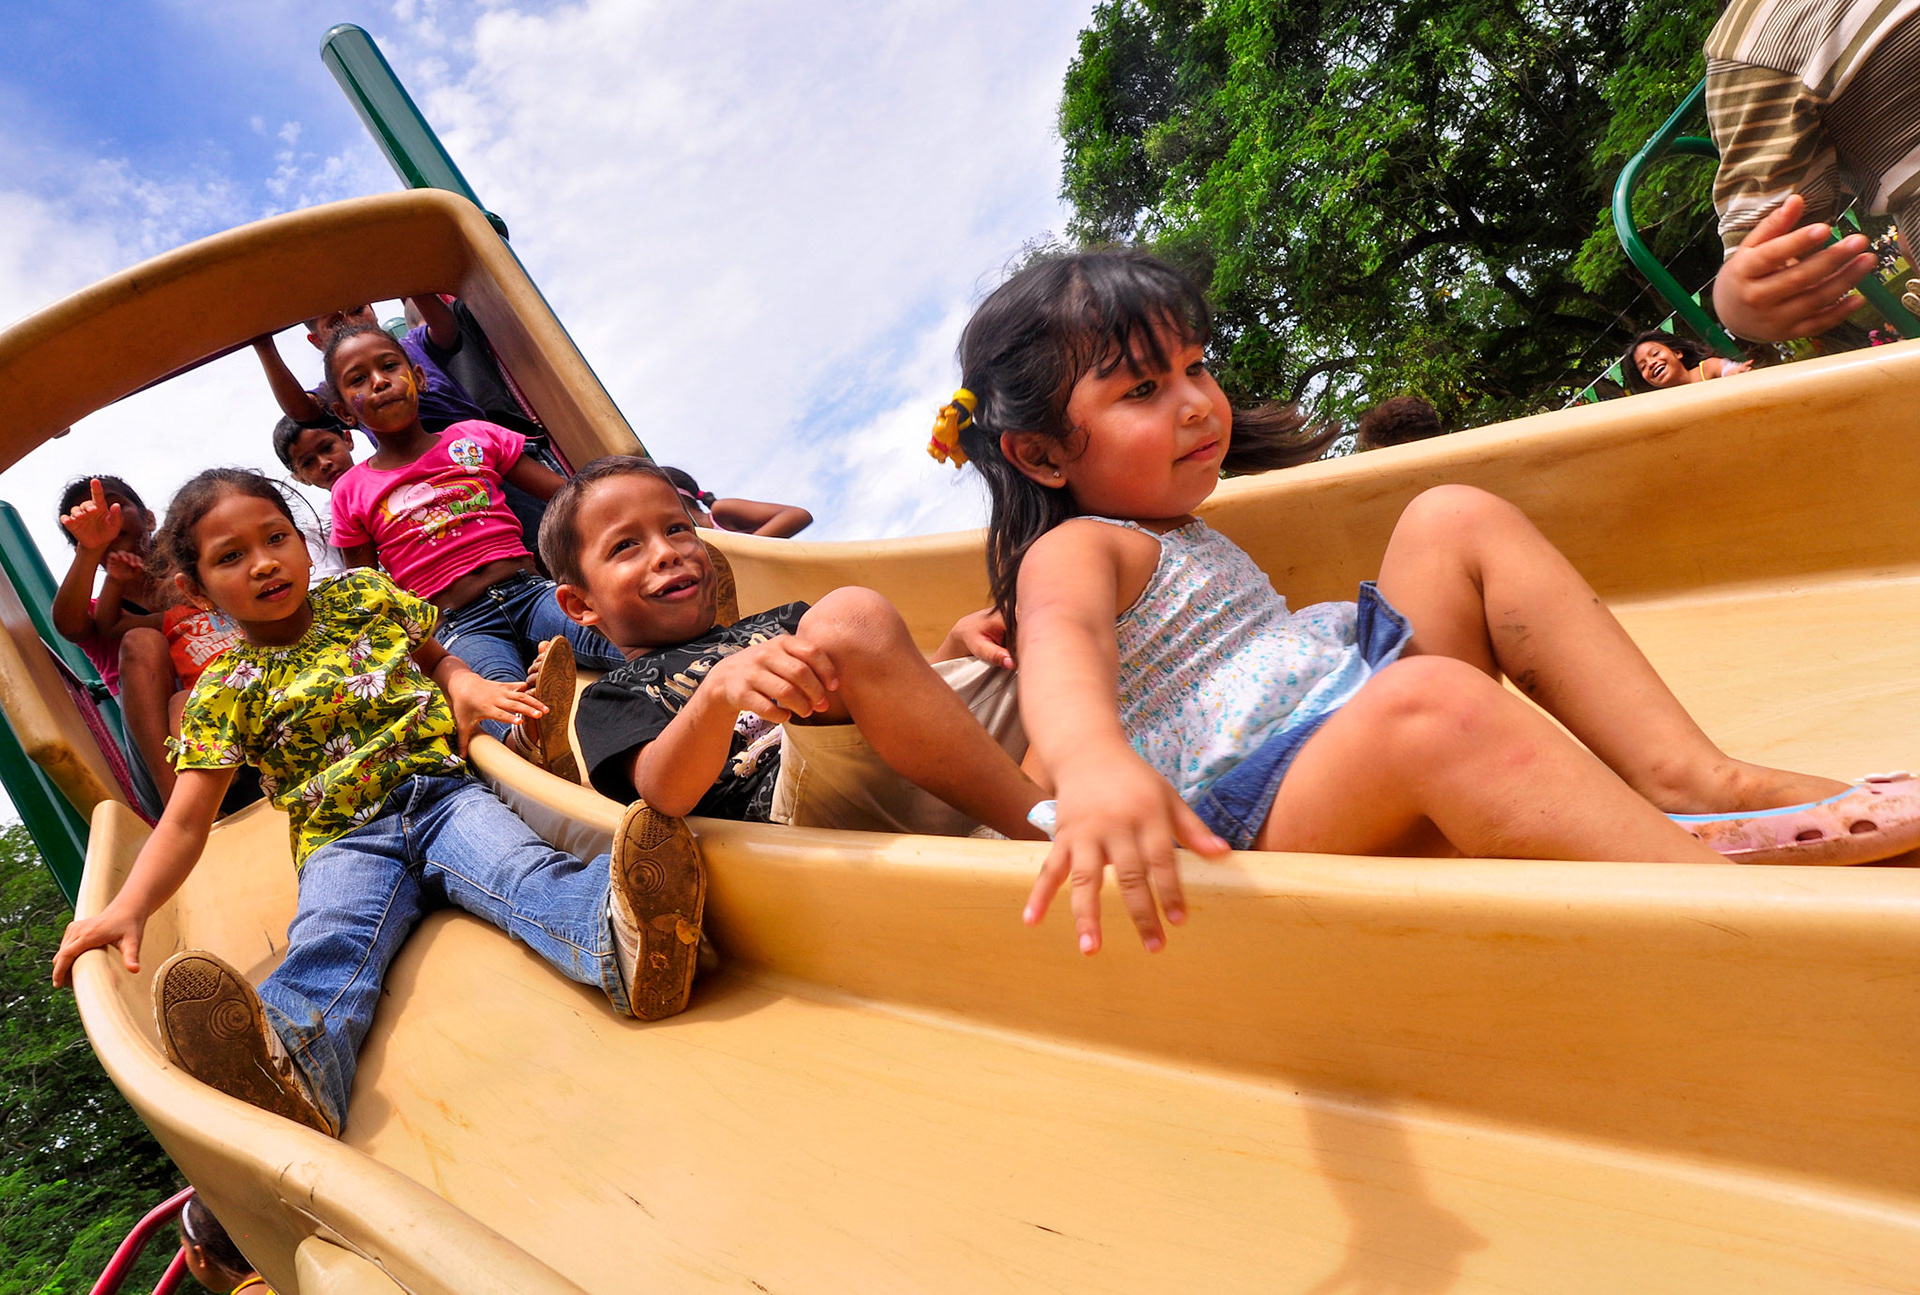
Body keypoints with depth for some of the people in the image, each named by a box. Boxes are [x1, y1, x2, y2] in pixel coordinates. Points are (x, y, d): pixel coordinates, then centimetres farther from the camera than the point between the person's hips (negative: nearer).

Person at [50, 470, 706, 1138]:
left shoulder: (366, 595, 16)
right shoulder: (224, 692, 9)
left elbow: (433, 657, 32)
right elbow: (185, 821, 5)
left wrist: (464, 683, 6)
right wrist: (127, 908, -13)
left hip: (444, 795, 1)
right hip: (345, 841, 0)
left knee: (524, 869, -33)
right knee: (330, 939, -34)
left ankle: (619, 935, -65)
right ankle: (288, 1061, -67)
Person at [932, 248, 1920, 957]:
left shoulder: (1178, 540, 26)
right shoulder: (1074, 554, -4)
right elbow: (1061, 647, -29)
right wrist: (1094, 763, -49)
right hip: (1264, 814, -9)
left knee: (1455, 520, -2)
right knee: (1433, 701, -38)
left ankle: (1688, 776, -12)